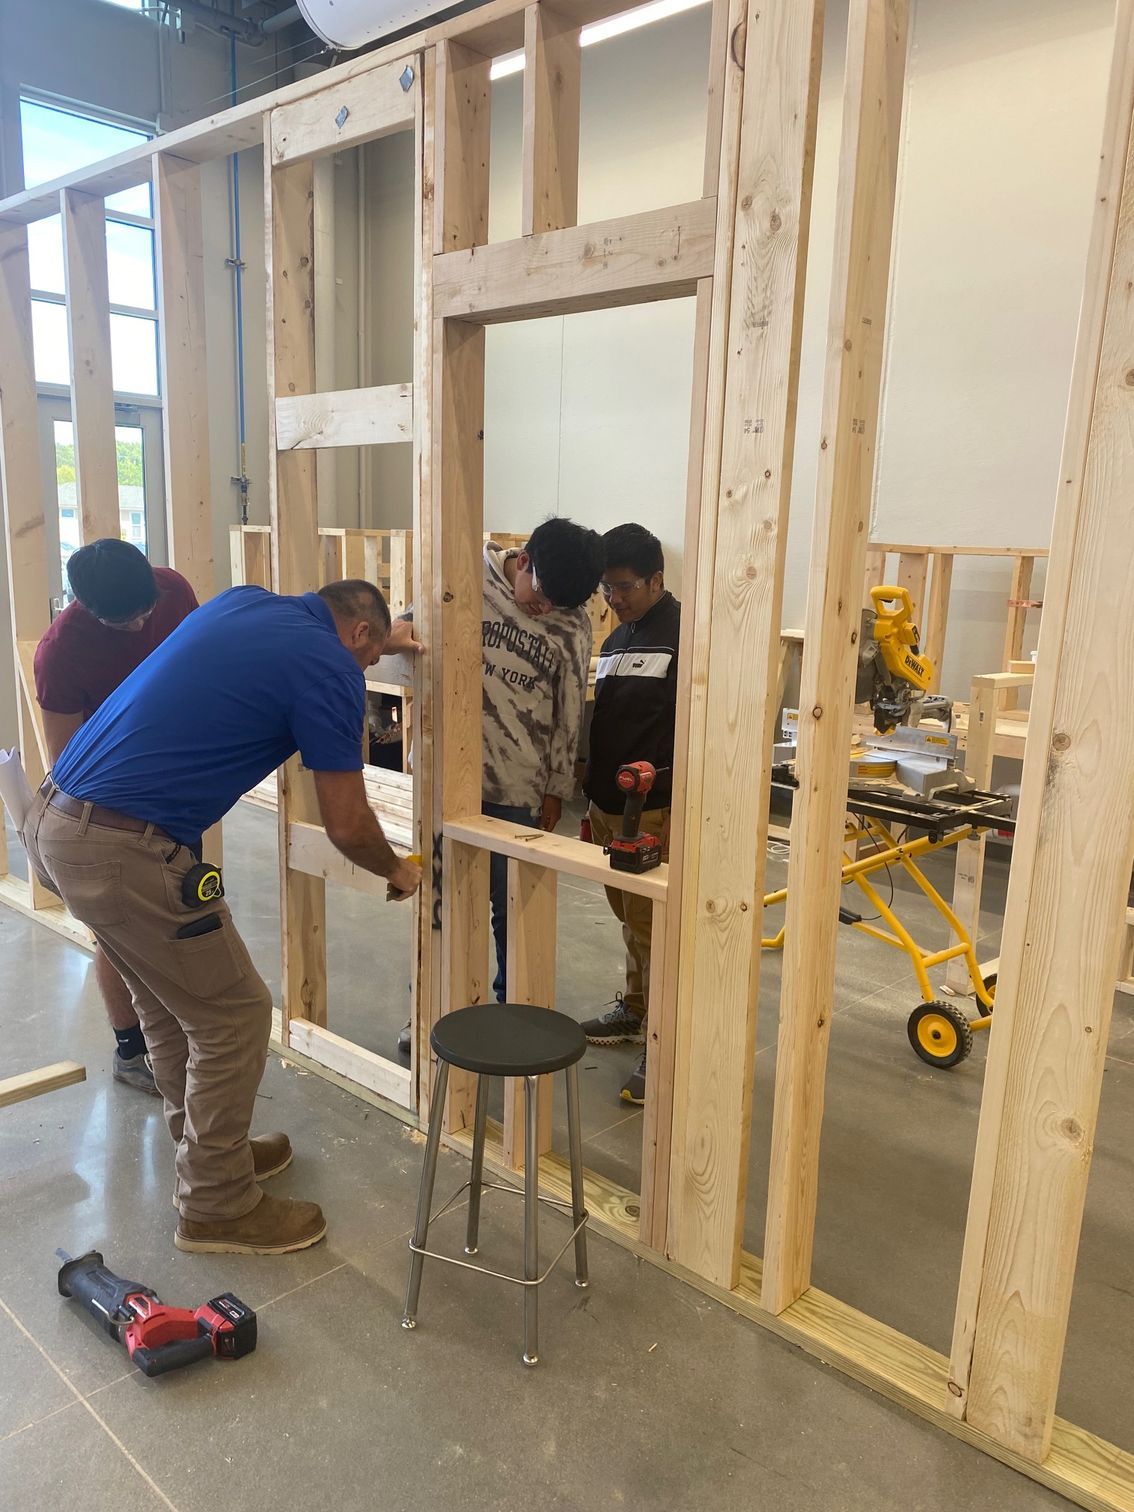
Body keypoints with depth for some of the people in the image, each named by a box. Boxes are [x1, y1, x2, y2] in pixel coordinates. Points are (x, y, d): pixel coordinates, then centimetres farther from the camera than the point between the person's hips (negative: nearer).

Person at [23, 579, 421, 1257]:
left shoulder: (246, 601, 14)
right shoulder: (329, 668, -9)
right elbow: (347, 826, -5)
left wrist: (383, 638, 47)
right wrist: (397, 870, 14)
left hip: (55, 822, 9)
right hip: (124, 851, -9)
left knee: (171, 1001, 24)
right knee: (233, 1016, 7)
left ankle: (208, 1150, 42)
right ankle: (218, 1206, 23)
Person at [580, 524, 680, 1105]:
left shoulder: (686, 636, -11)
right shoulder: (615, 640, 15)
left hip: (656, 812, -8)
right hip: (608, 806, 8)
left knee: (654, 931, -2)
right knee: (628, 920, 20)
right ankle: (633, 1010, 36)